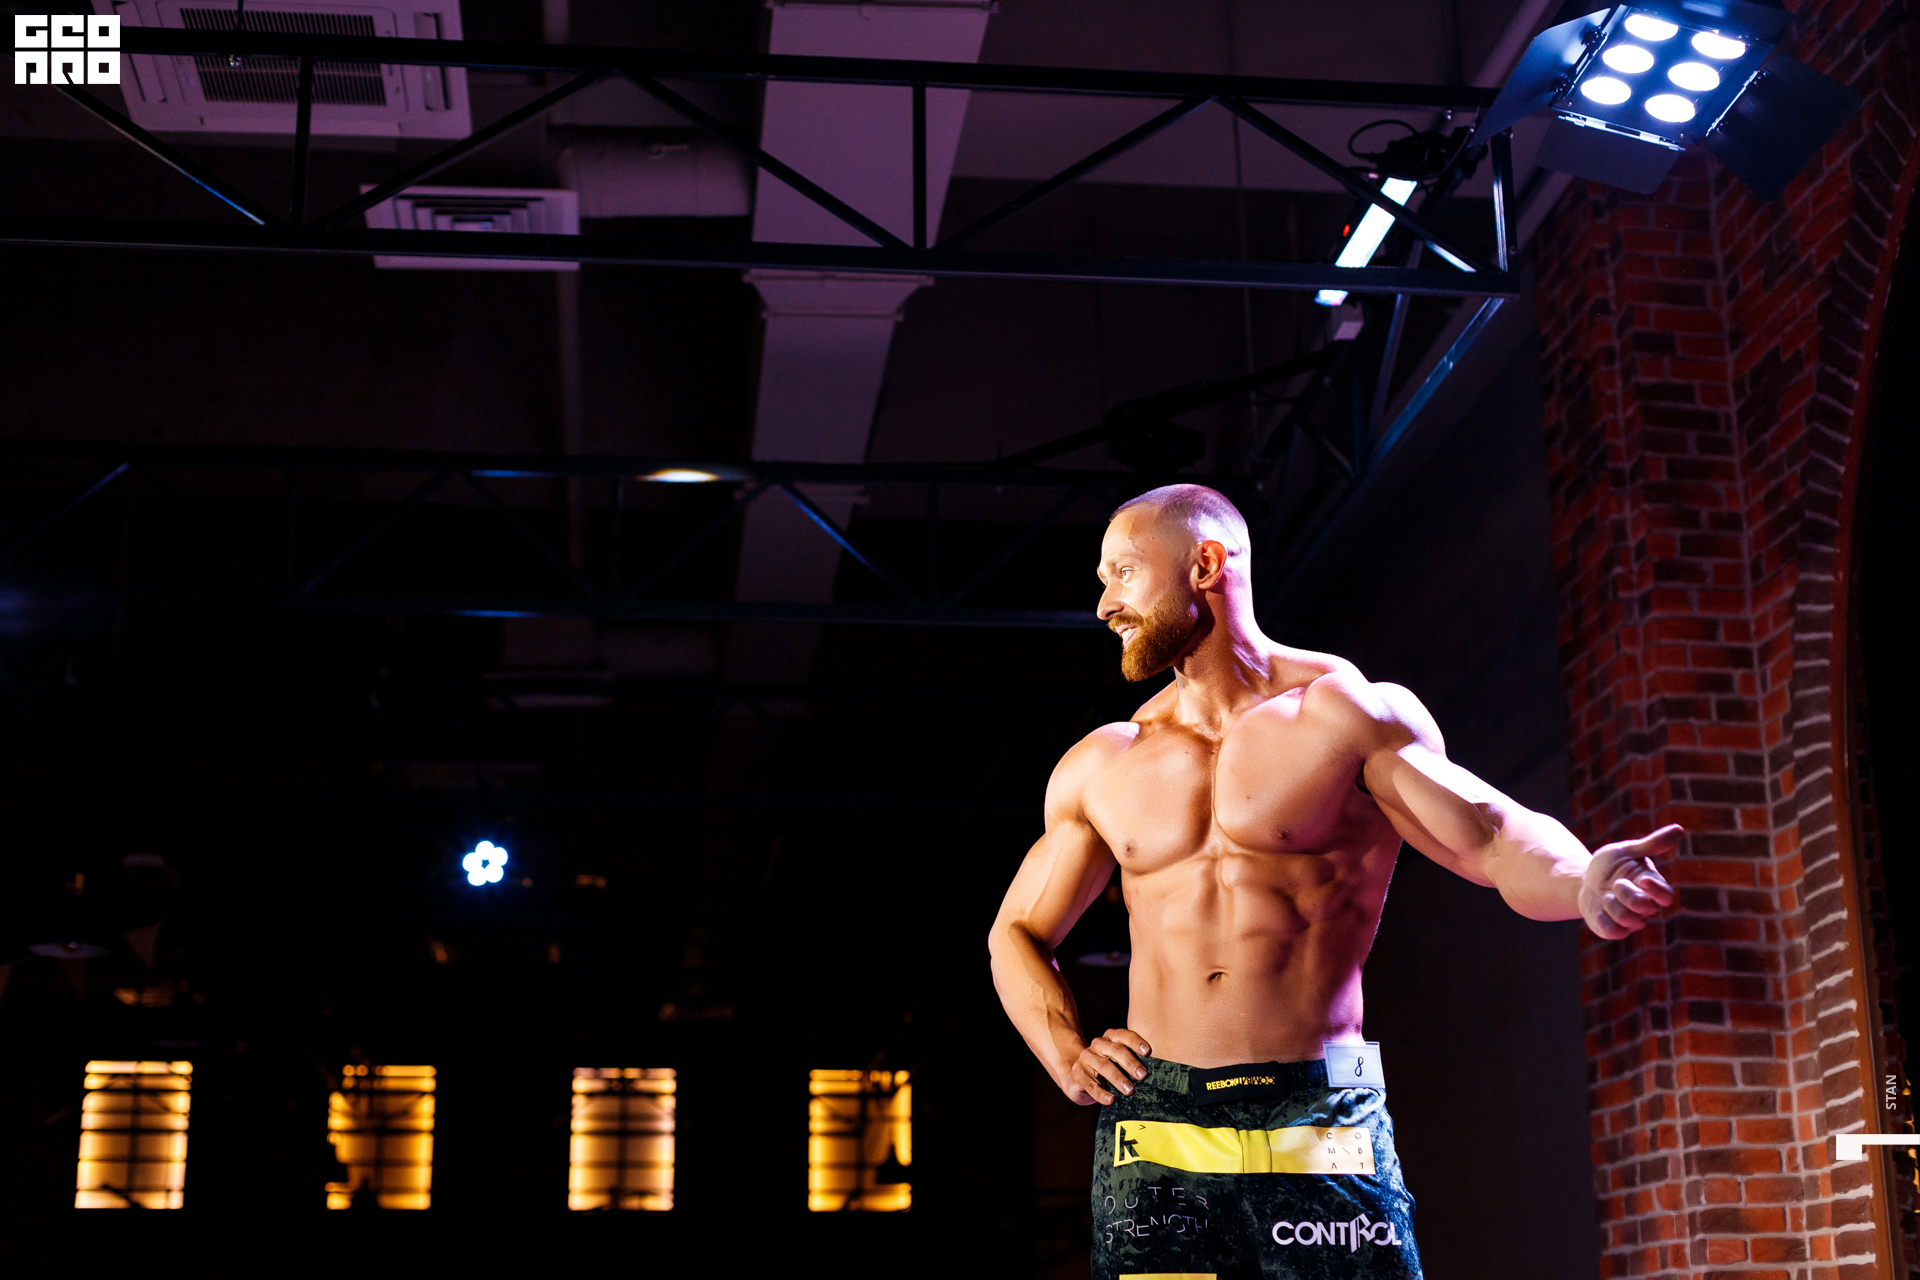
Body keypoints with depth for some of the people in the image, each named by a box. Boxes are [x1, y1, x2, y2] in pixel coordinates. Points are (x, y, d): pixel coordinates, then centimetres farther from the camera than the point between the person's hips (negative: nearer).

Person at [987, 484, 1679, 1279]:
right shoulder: (1099, 767, 13)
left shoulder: (1350, 713, 2)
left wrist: (1585, 885, -29)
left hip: (1324, 1125, -3)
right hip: (1156, 1126, 3)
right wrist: (1067, 1057, 6)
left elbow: (1493, 837, -6)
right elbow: (1018, 932, 23)